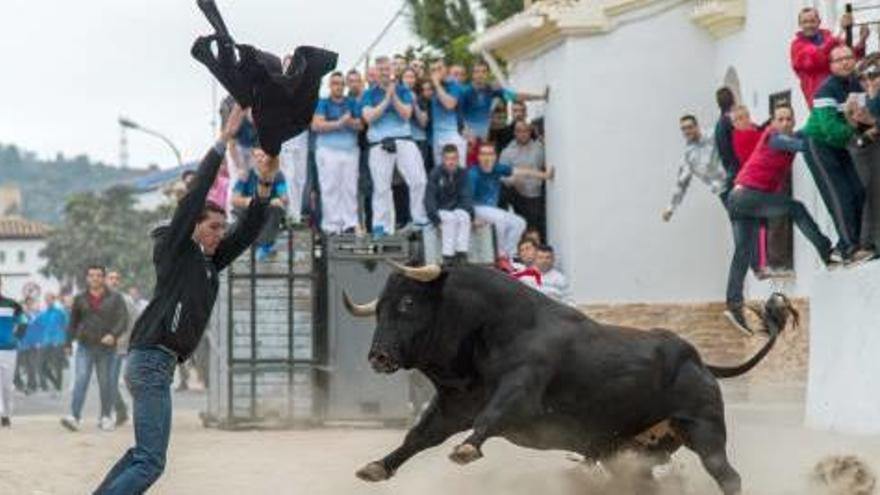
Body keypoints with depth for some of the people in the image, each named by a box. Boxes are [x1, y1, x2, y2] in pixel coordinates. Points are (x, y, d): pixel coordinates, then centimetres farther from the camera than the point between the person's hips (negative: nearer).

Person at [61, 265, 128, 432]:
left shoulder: (115, 298, 2)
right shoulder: (80, 299, 8)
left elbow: (123, 320, -5)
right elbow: (73, 322, 17)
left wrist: (113, 334, -21)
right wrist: (68, 342, 16)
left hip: (107, 348, -1)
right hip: (84, 347, 1)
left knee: (106, 383, 5)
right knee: (80, 381, -11)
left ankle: (105, 417, 18)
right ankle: (75, 417, -19)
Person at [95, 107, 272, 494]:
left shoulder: (209, 263, 17)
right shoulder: (174, 251, -4)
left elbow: (248, 230, 16)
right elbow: (194, 195, -10)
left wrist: (266, 181, 4)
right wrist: (224, 139, -10)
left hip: (159, 363, 9)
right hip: (152, 360, -9)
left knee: (143, 453, 15)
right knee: (150, 462, -14)